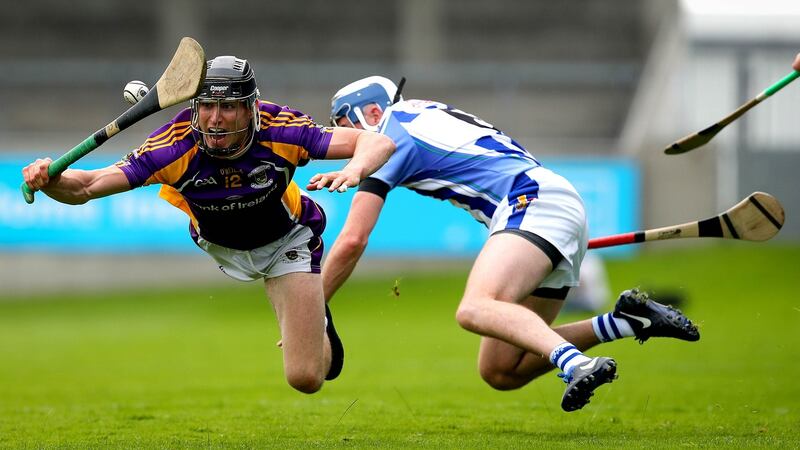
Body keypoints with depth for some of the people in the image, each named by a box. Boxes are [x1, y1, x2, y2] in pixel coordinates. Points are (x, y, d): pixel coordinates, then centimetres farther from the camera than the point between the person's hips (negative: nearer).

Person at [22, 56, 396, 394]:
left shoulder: (281, 131, -37)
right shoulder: (175, 146, -37)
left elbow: (379, 143, -35)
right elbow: (85, 188, -36)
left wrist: (353, 171, -56)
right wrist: (50, 180, -58)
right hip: (218, 248, 4)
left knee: (305, 378, -9)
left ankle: (318, 322, 29)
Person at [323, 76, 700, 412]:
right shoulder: (426, 115, 24)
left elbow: (353, 241, -4)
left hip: (536, 202, -9)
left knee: (475, 310, -33)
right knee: (499, 372, 3)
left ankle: (577, 365, -54)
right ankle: (627, 321, 0)